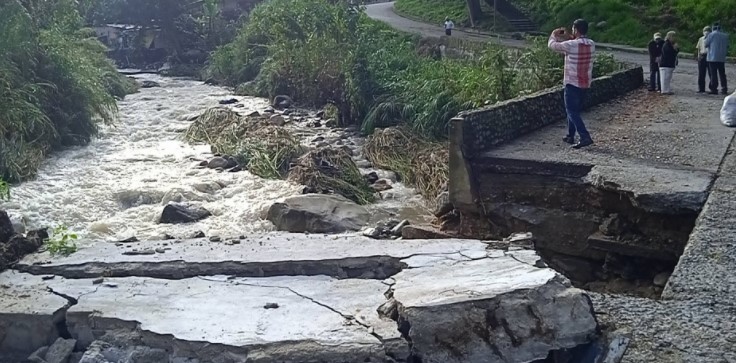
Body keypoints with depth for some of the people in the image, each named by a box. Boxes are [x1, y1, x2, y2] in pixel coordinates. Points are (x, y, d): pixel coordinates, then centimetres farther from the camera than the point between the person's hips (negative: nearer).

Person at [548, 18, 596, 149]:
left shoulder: (571, 45, -19)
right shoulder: (591, 44, 2)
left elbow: (552, 45, -6)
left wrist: (554, 35, 13)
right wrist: (569, 38, 19)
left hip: (573, 83, -7)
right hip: (585, 83, 7)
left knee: (572, 111, -4)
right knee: (574, 109, 20)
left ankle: (585, 137, -15)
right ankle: (570, 136, 26)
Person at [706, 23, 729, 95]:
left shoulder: (711, 34, -8)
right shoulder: (725, 35, 7)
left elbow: (706, 44, -2)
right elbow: (727, 46, 11)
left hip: (713, 57, -4)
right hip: (722, 58, 4)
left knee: (714, 74, -2)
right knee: (722, 74, 10)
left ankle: (714, 89, -4)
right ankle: (724, 89, 9)